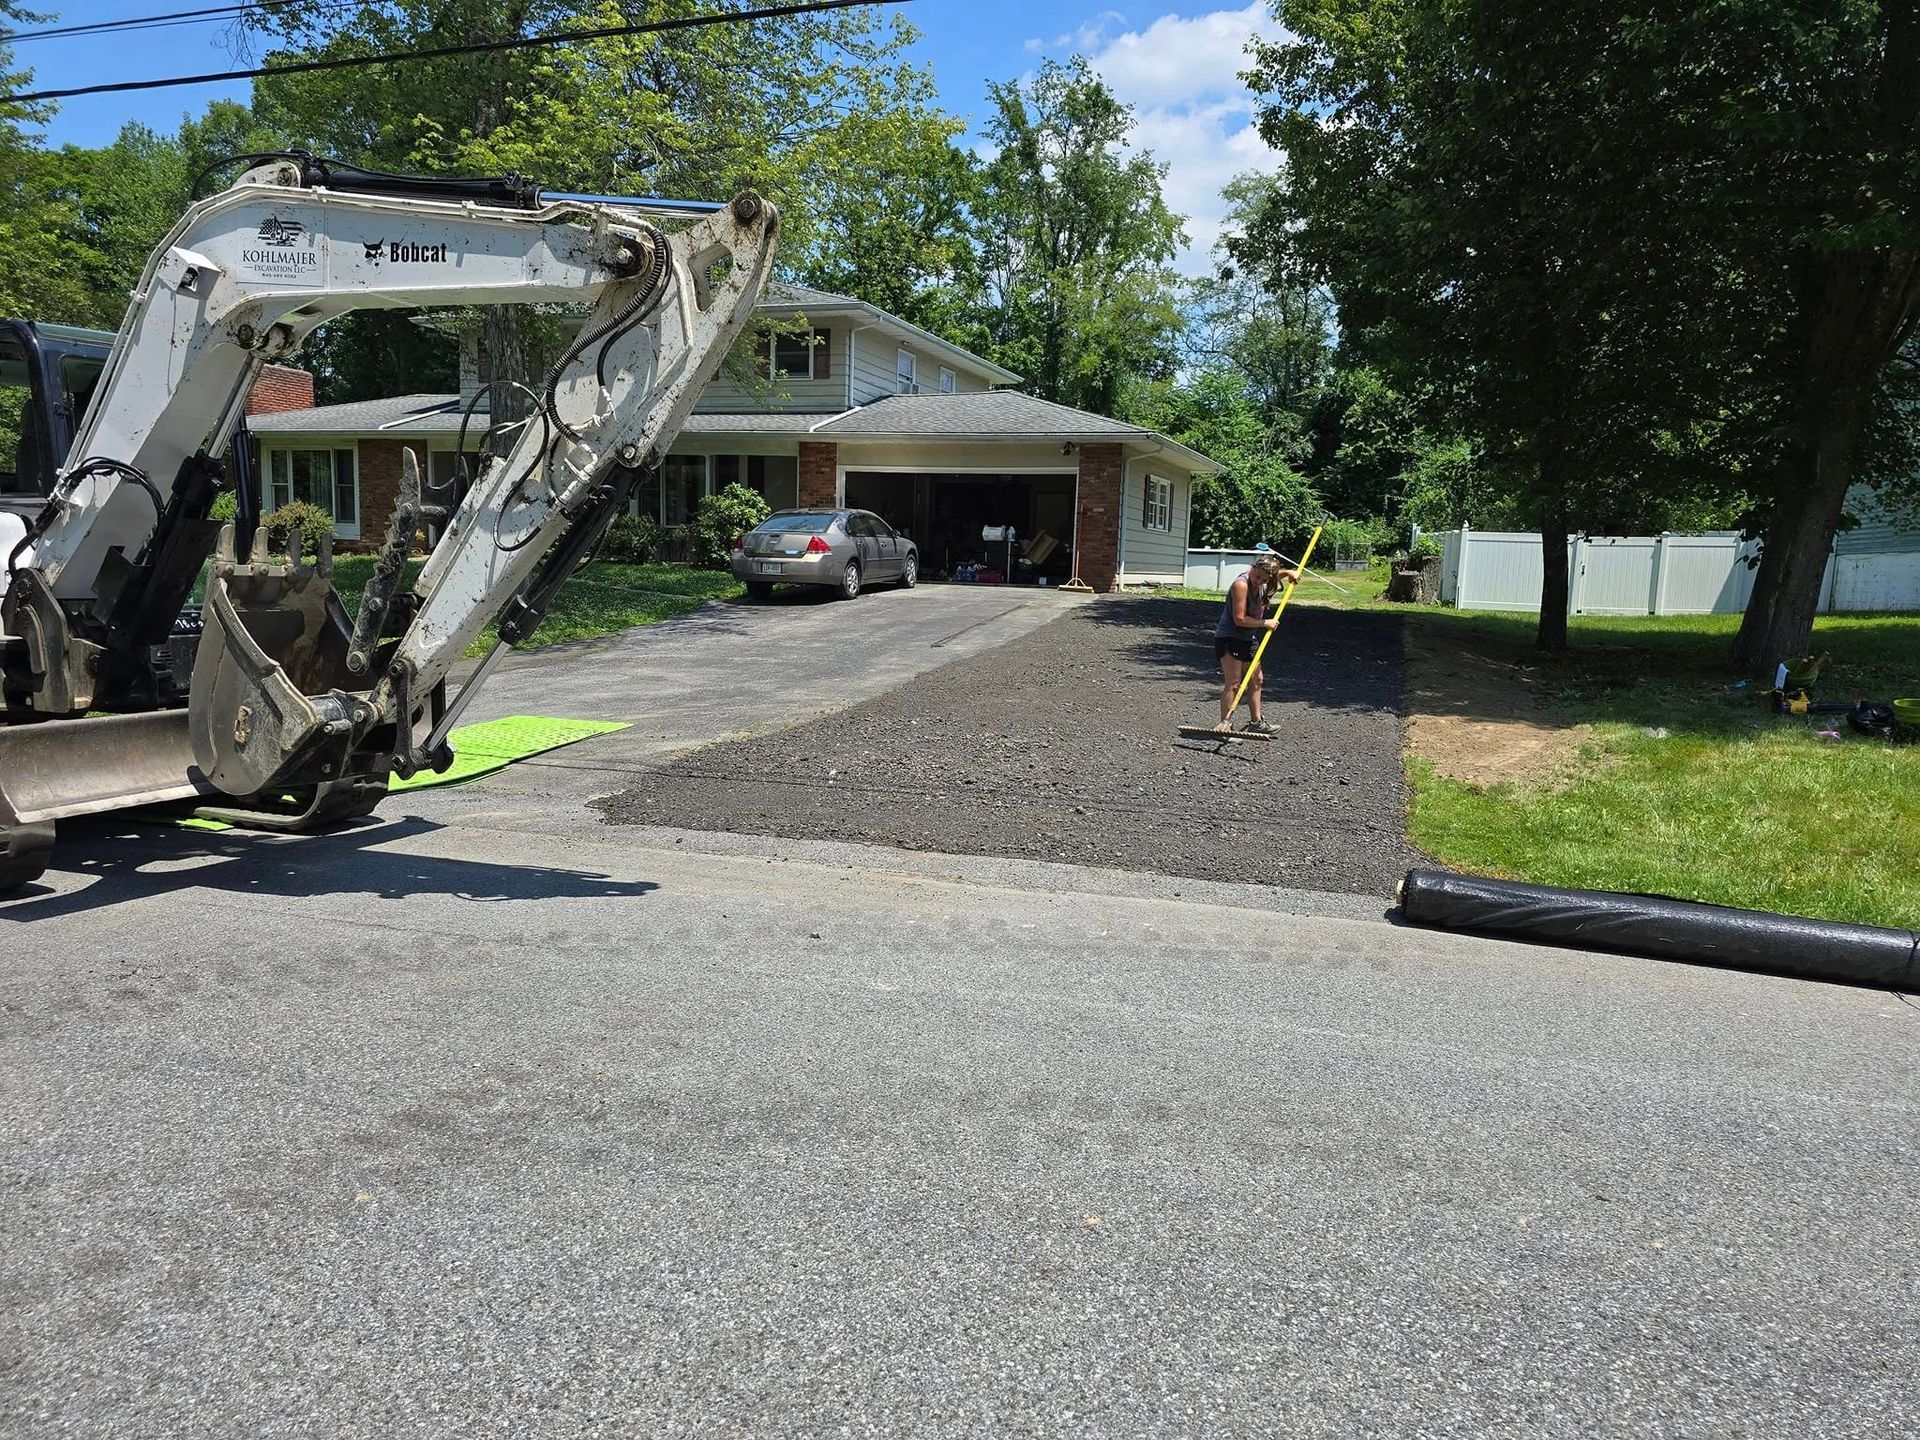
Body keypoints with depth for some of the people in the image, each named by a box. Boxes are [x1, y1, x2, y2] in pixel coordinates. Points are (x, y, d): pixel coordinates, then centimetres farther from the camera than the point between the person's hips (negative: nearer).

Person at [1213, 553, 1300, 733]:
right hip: (1228, 638, -9)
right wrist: (1265, 623, -18)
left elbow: (1278, 573, 27)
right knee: (1233, 684, -12)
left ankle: (1256, 722, 26)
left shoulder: (1264, 584, 0)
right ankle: (1225, 724, -8)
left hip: (1249, 639, 9)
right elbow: (1240, 619, -27)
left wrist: (1289, 573, 7)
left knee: (1256, 680, 15)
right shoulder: (1241, 585, -24)